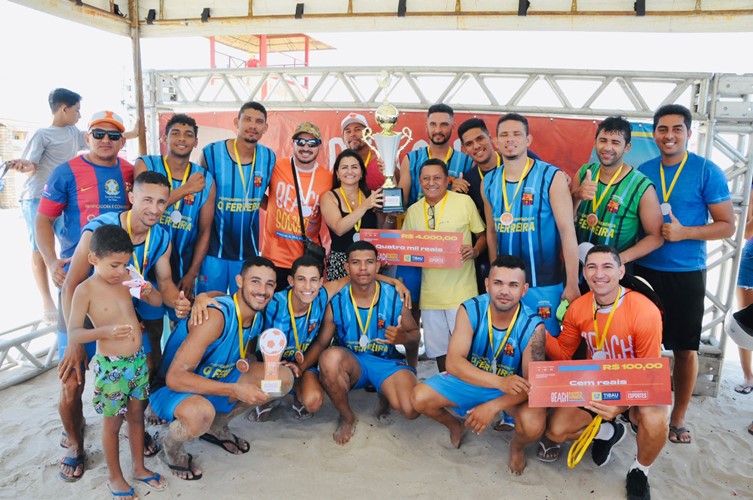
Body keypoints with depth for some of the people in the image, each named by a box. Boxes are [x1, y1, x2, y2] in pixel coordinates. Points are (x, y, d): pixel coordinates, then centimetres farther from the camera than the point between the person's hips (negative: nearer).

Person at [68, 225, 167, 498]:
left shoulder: (126, 278, -1)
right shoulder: (85, 290, -15)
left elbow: (158, 302, 7)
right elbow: (73, 333, -18)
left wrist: (149, 291, -15)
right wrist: (105, 331, -34)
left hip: (138, 359, 5)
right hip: (111, 366, -5)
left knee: (136, 414, 18)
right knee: (112, 422, 11)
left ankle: (139, 468, 35)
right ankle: (115, 477, 30)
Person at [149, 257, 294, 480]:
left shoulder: (257, 317, -5)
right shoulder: (216, 316, -30)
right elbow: (175, 378, -32)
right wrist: (236, 390, -35)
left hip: (215, 380, 7)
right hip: (171, 389, -7)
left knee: (284, 377, -5)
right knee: (201, 412, -41)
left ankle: (216, 427, 13)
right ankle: (171, 445, -2)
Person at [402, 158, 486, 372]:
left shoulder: (464, 202, -3)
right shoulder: (413, 210, 8)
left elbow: (483, 235, 4)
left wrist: (474, 250, -16)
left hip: (461, 291, -4)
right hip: (430, 291, 5)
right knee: (437, 347, 15)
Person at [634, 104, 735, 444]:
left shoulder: (707, 172, -6)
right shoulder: (643, 172, 4)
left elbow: (727, 226, -5)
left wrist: (683, 232, -19)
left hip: (686, 274, -2)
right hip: (644, 270, 3)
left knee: (685, 349, 7)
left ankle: (678, 419, 24)